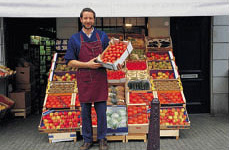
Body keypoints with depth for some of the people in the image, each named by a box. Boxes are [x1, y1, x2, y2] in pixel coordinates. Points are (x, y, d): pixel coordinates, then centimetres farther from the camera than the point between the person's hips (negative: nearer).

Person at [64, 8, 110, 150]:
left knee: (101, 110, 4)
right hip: (84, 79, 0)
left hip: (100, 78, 0)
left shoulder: (102, 36, 7)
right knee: (85, 111, 7)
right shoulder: (74, 39, 4)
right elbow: (70, 61, -1)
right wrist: (88, 64, -14)